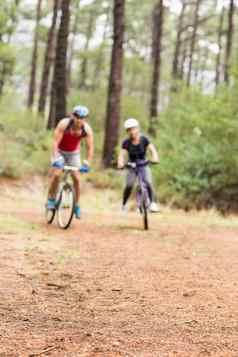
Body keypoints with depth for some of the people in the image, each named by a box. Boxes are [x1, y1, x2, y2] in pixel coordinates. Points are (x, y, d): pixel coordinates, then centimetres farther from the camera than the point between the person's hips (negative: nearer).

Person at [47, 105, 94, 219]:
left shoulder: (87, 129, -24)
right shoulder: (64, 124, -31)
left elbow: (90, 148, -21)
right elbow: (55, 142, -31)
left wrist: (88, 163, -30)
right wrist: (55, 159, -39)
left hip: (74, 153, 2)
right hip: (60, 151, -2)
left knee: (77, 178, -7)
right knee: (56, 174, -20)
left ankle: (77, 206, 6)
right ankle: (51, 199, -2)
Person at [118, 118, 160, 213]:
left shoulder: (144, 139, -12)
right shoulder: (126, 143, -12)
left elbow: (152, 150, -22)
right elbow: (122, 155, -23)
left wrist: (155, 158, -44)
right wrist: (120, 163, -45)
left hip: (144, 166, 0)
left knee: (148, 183, -24)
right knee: (129, 185, -17)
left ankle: (153, 203, -22)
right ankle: (124, 204, 2)